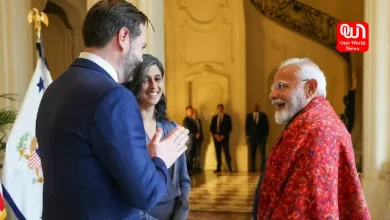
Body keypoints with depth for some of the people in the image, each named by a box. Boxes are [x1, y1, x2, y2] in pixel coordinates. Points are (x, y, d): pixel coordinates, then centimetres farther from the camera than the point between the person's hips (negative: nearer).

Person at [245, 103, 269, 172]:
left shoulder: (263, 115, 5)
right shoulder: (249, 116, 10)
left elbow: (266, 125, 3)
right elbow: (247, 126, 10)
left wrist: (266, 135, -5)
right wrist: (247, 135, 0)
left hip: (262, 137, -2)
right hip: (252, 137, 2)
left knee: (262, 154, -5)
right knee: (252, 154, 3)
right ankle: (253, 168, 7)